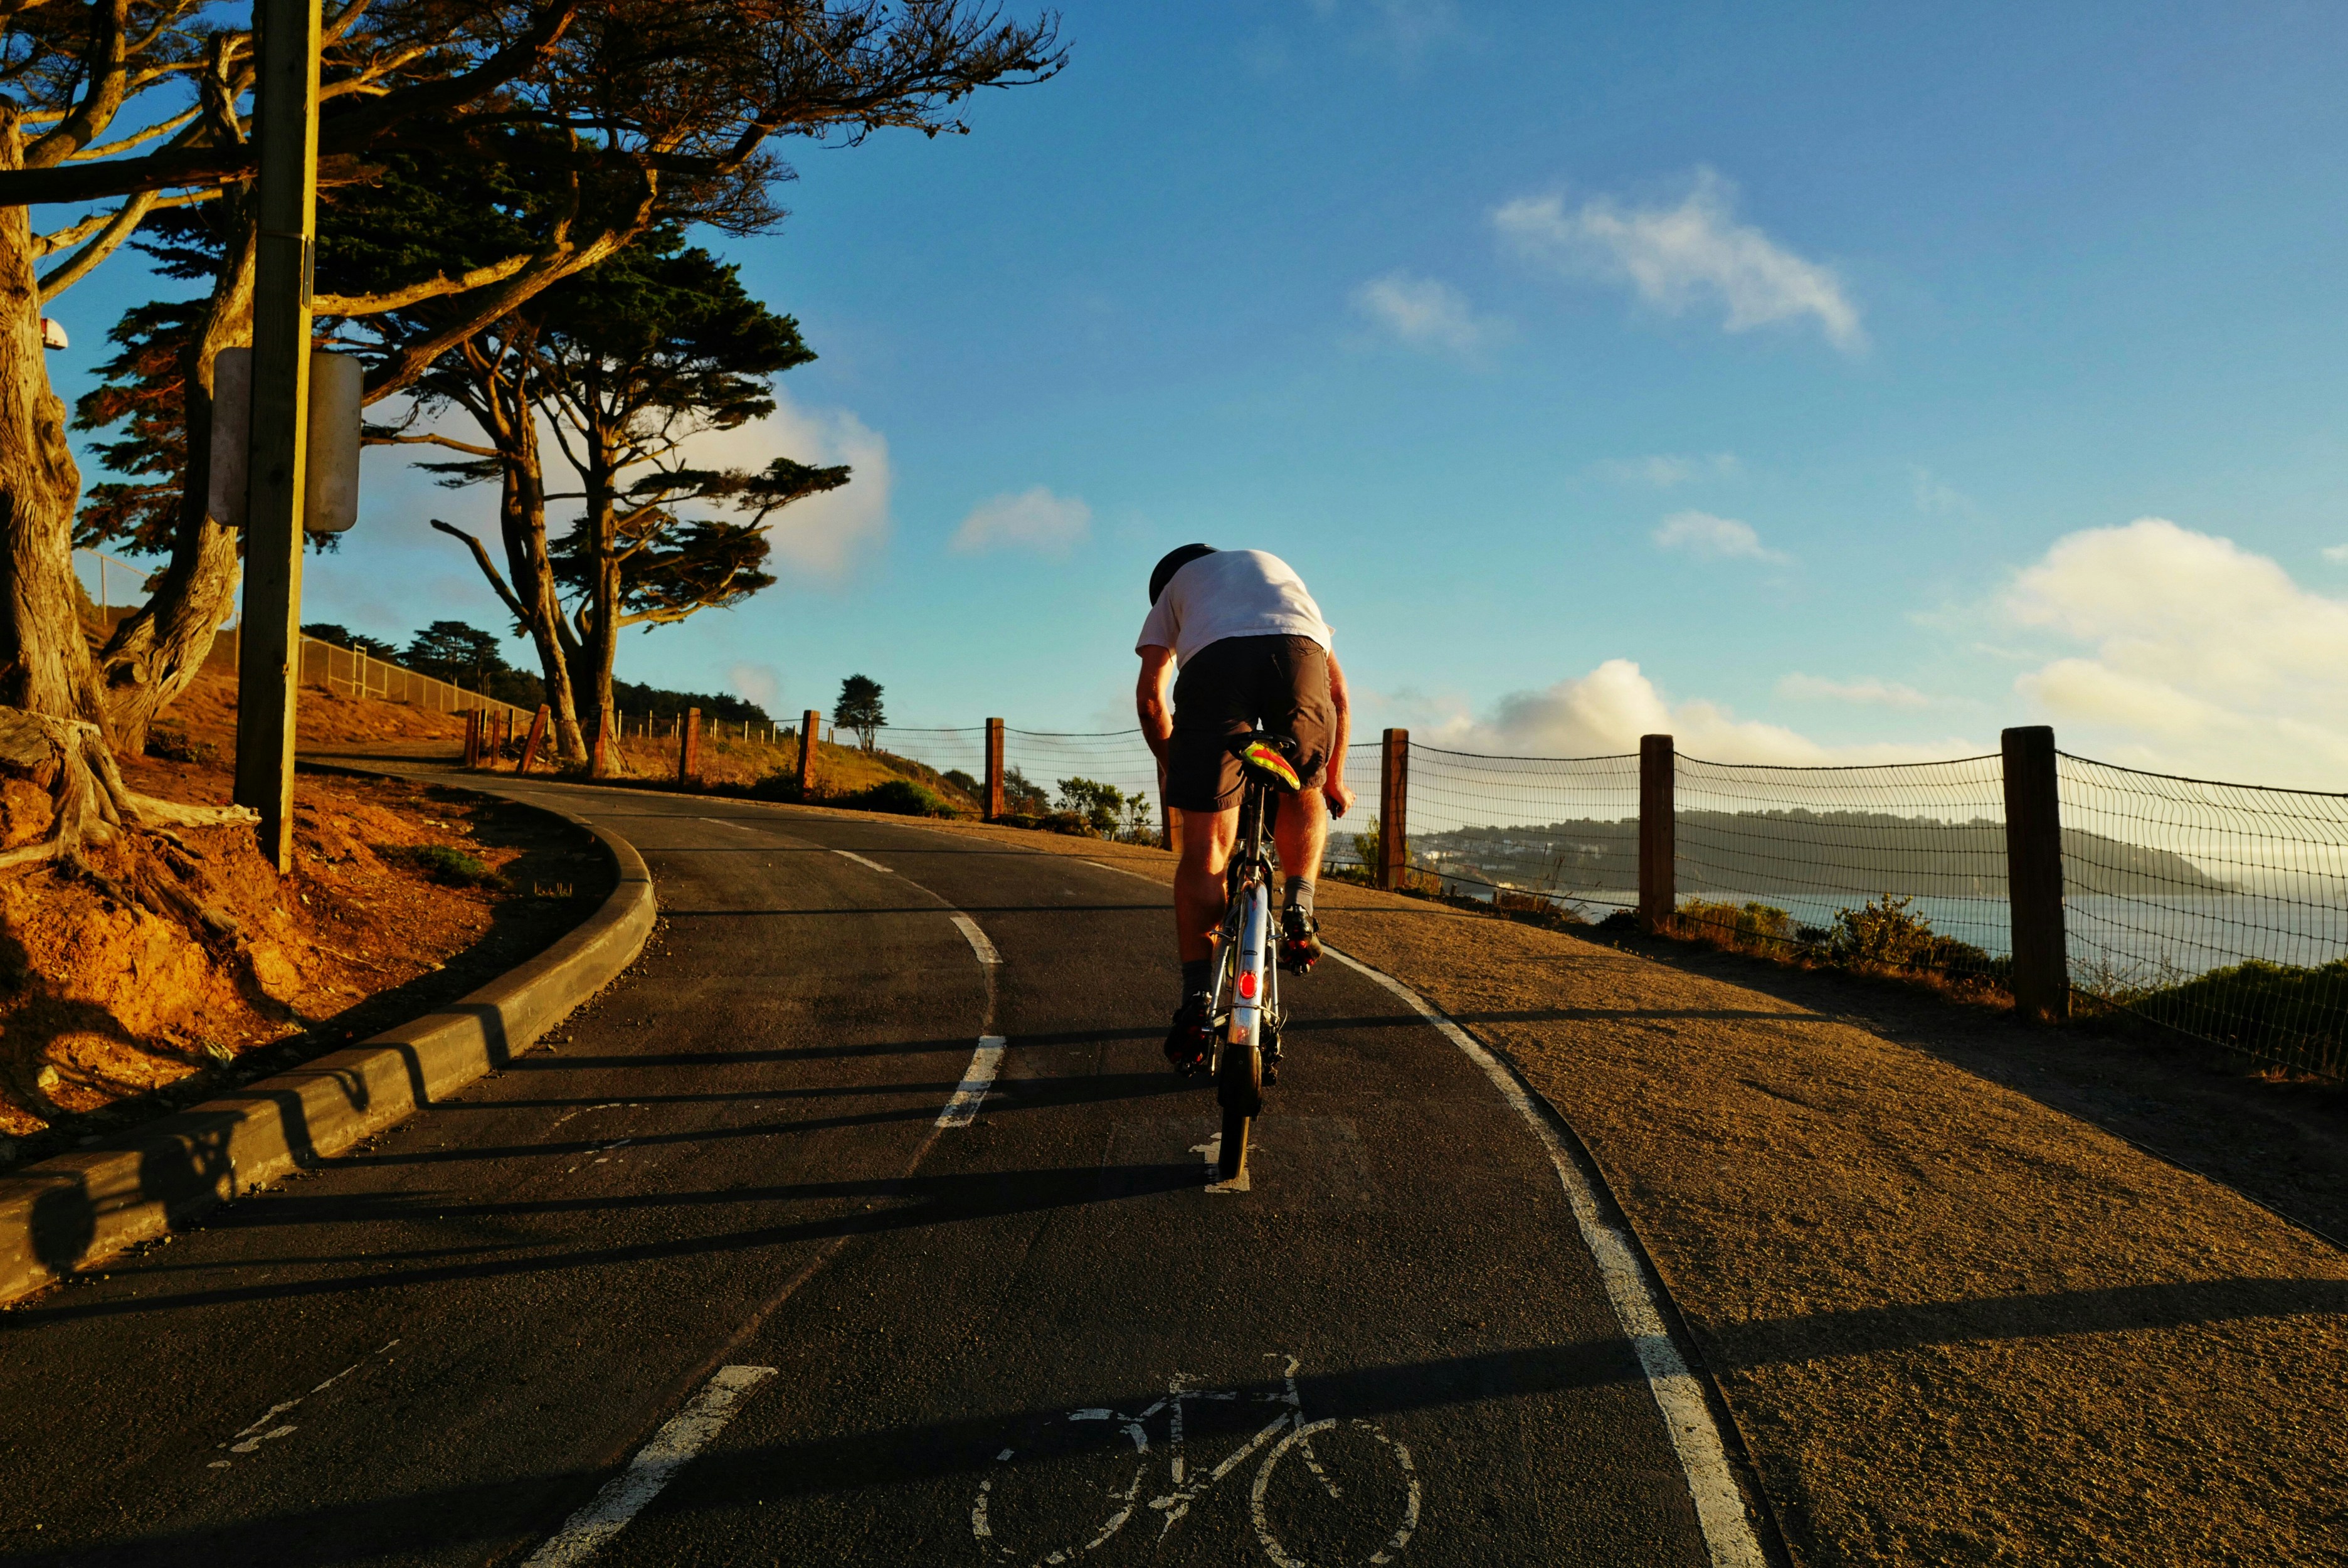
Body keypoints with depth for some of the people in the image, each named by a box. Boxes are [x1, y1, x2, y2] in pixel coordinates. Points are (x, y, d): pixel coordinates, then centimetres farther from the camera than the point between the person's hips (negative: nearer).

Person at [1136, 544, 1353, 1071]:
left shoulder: (1174, 585, 38)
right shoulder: (1278, 568, 44)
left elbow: (1150, 699, 22)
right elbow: (1337, 692, 38)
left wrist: (1179, 774, 34)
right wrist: (1334, 781, 47)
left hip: (1213, 662, -1)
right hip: (1298, 653, 2)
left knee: (1205, 848, 5)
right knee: (1304, 794, 29)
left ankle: (1197, 1007, 1)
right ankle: (1299, 910, 8)